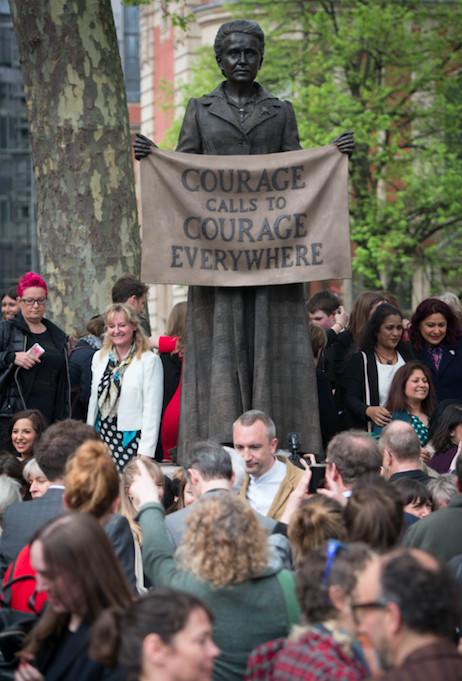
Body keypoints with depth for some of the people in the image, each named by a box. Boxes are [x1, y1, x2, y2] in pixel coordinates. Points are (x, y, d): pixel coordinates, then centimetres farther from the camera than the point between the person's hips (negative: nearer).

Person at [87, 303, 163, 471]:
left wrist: (146, 451, -13)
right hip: (102, 438, 5)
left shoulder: (149, 360, -4)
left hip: (131, 442, -5)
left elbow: (152, 409, -8)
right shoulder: (99, 357, 14)